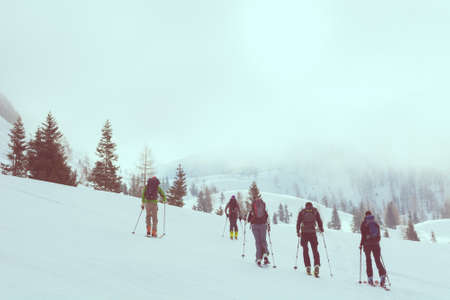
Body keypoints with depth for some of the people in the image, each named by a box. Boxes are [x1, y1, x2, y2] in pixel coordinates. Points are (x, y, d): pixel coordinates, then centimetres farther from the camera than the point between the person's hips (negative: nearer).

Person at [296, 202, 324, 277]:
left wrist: (298, 232, 17)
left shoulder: (302, 212, 10)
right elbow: (319, 221, 7)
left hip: (304, 233, 0)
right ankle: (317, 266, -16)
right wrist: (321, 229, 21)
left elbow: (298, 222, 7)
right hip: (312, 233, 0)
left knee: (305, 250, 12)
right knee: (315, 250, 4)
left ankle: (308, 267, 4)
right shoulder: (315, 211, 9)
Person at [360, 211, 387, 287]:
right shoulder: (376, 223, 8)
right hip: (376, 243, 2)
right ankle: (382, 275, -14)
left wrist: (361, 244, 2)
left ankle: (370, 278, 3)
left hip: (367, 244, -2)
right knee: (378, 260, 5)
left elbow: (363, 235, -7)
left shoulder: (364, 223, -2)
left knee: (368, 260, 7)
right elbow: (379, 235, 10)